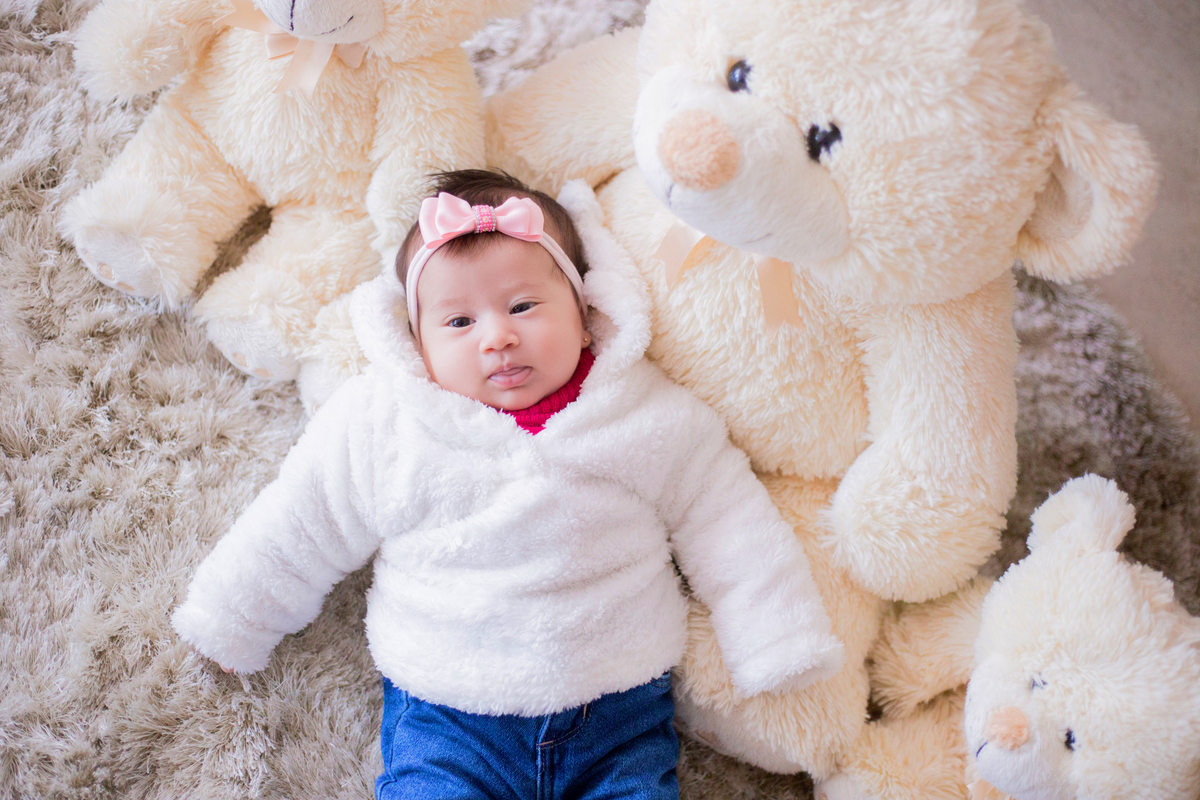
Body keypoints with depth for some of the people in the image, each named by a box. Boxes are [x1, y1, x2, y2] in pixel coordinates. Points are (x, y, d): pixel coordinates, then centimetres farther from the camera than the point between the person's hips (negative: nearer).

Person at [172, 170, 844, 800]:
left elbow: (731, 533, 5)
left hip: (623, 718, 1)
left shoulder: (654, 418, -1)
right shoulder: (379, 426, -2)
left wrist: (782, 653, 1)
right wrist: (233, 626, 17)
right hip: (445, 722, 0)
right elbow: (296, 537, 10)